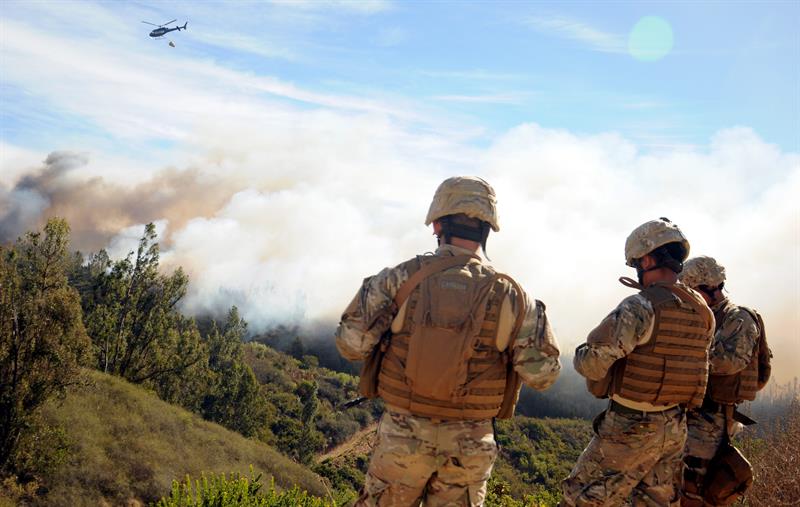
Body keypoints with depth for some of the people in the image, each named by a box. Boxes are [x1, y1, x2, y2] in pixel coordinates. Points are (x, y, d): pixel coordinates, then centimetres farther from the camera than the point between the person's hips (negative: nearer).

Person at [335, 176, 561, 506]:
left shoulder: (401, 278, -11)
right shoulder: (510, 296, -8)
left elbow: (351, 343, -10)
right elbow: (541, 374, -6)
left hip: (403, 434, -1)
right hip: (469, 443, 1)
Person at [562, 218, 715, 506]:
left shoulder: (641, 307, -21)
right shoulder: (702, 312, 2)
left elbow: (591, 363, -25)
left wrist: (582, 355, -2)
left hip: (630, 428, -7)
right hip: (674, 428, 7)